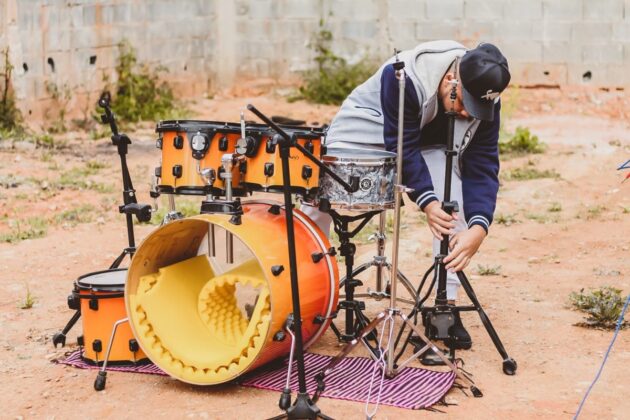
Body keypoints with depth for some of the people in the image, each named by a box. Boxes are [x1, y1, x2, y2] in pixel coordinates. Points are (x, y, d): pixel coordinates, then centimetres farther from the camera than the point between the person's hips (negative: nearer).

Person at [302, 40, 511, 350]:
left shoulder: (484, 102, -24)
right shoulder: (403, 77, -39)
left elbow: (482, 165, -25)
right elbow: (402, 147, -33)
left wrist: (479, 226, -38)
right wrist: (426, 200, -40)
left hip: (429, 144, 3)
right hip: (364, 132, -2)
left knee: (455, 202, -23)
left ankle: (447, 305, -14)